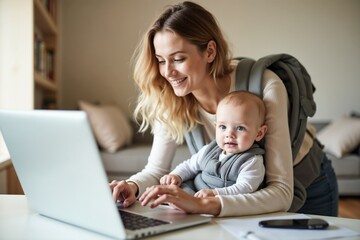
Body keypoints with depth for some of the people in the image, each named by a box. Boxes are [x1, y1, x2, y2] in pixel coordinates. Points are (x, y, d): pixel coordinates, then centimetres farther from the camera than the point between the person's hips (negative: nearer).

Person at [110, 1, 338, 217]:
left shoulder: (265, 87, -36)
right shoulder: (173, 101, -22)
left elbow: (281, 193, -39)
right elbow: (156, 169, -14)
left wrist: (202, 205, -52)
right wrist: (133, 186, -36)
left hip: (306, 184, -2)